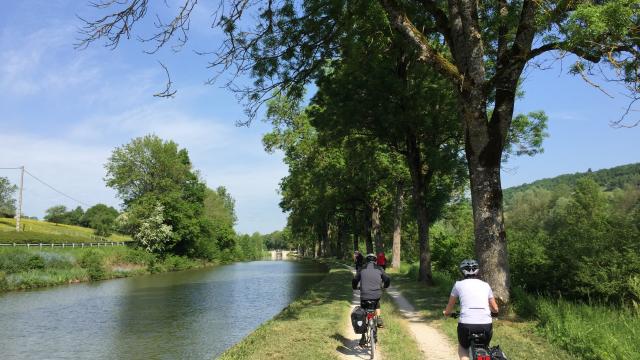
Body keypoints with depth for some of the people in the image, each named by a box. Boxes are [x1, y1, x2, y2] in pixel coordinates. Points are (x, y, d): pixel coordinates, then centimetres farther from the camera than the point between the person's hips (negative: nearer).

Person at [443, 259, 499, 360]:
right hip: (486, 325, 2)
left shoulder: (459, 284, 9)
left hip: (466, 325, -2)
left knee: (462, 347, 28)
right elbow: (495, 309, 23)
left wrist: (446, 312, 40)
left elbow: (449, 309, 18)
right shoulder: (486, 285, 14)